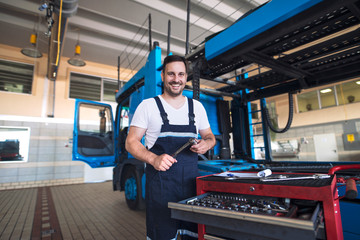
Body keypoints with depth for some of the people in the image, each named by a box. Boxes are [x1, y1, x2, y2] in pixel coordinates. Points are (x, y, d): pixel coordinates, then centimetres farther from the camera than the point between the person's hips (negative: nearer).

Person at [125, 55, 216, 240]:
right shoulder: (148, 106, 0)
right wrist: (153, 159, -21)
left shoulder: (197, 107, 11)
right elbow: (131, 142, -2)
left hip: (191, 182, 4)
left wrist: (206, 144, -5)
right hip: (160, 185, -3)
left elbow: (209, 136, 19)